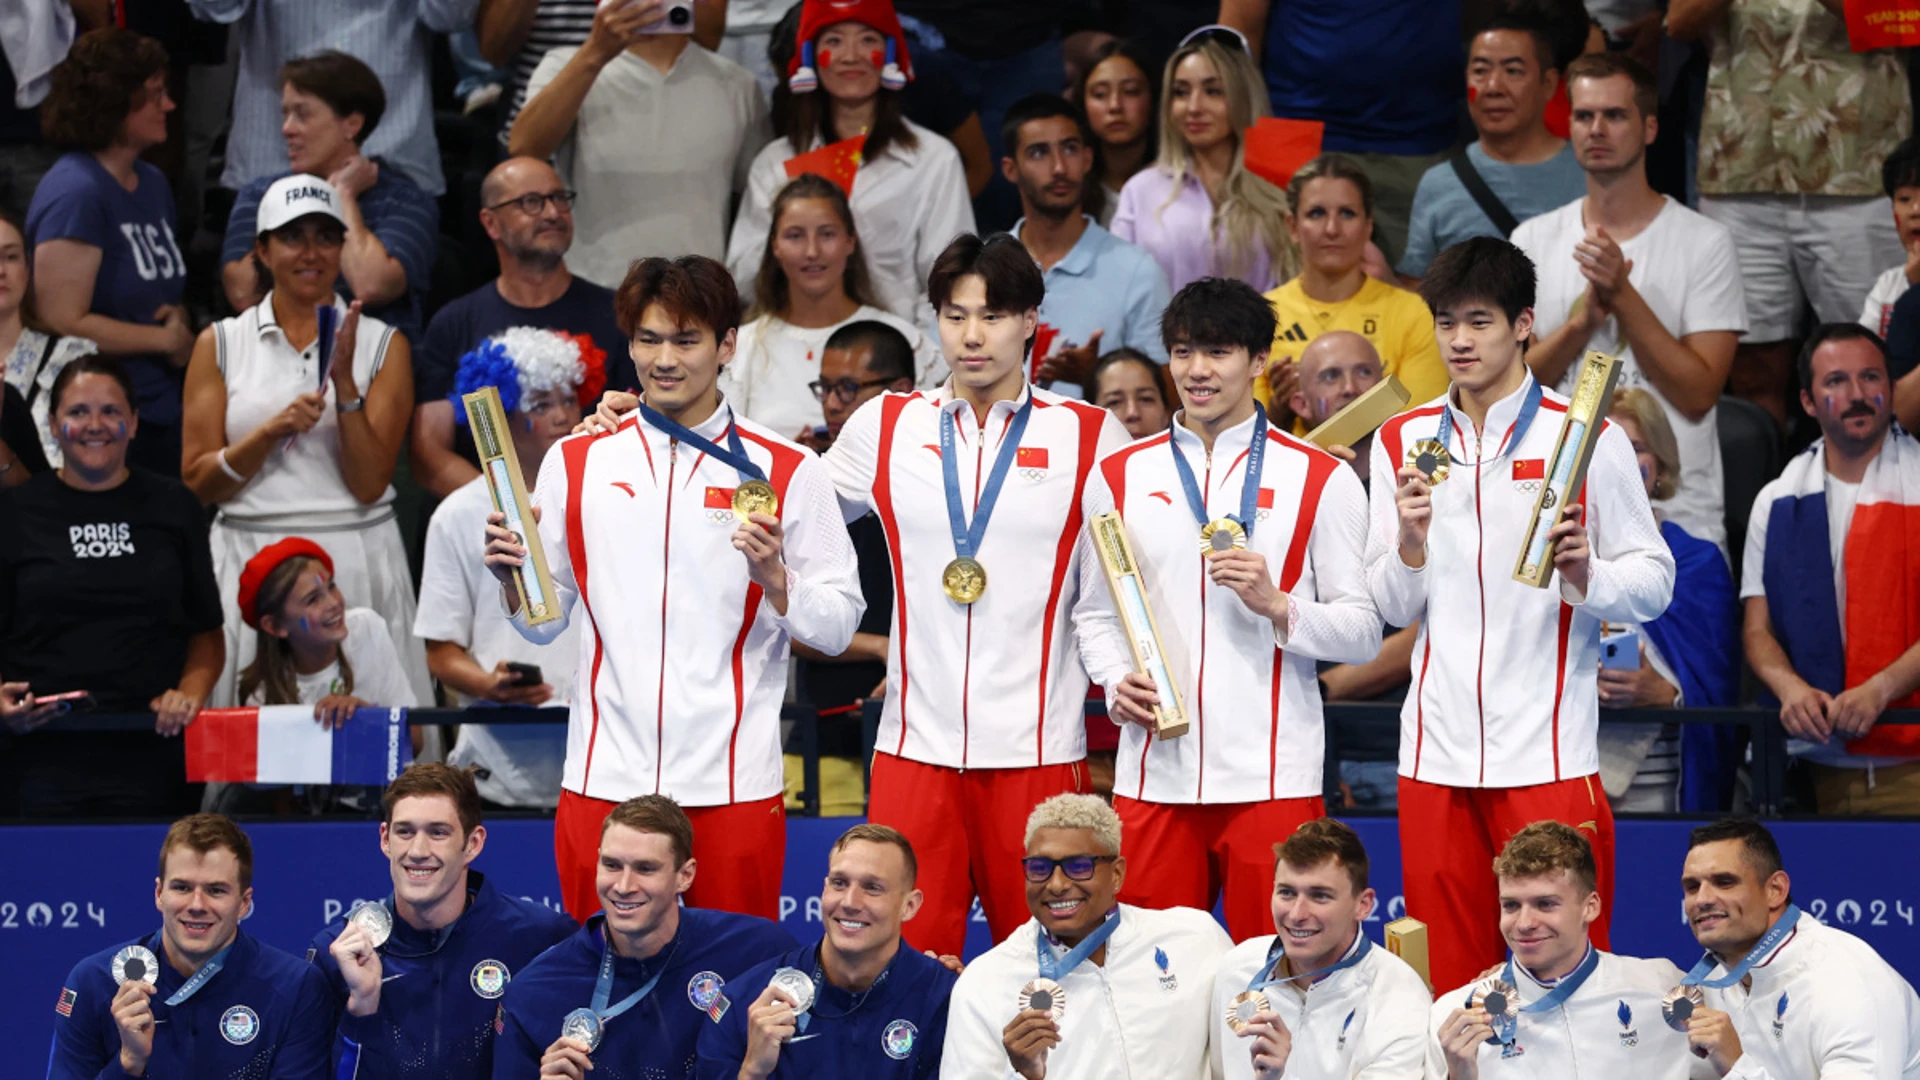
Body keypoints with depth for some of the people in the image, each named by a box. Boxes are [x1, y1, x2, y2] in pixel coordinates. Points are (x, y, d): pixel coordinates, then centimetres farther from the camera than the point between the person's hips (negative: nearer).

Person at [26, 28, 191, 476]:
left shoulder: (152, 183, 10)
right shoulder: (75, 193, -16)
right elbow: (65, 323, -20)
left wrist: (180, 326, 0)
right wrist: (166, 340, -12)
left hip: (162, 416, 8)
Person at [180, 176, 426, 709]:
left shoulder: (382, 344, 6)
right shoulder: (221, 344, 8)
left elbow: (370, 484, -2)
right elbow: (198, 483, 3)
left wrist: (344, 382, -11)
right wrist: (272, 431, -11)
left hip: (358, 560, 0)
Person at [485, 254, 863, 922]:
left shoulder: (786, 472, 3)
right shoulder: (576, 462, 10)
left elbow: (838, 625, 1)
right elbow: (545, 621, 14)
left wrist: (774, 579, -16)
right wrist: (513, 579, -6)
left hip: (732, 784, -2)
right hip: (603, 780, 2)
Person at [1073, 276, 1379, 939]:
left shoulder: (1321, 480, 5)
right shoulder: (1119, 478, 13)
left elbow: (1363, 633, 3)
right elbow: (1094, 613, 16)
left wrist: (1277, 605, -14)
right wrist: (1117, 682, -4)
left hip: (1272, 778, -2)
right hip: (1154, 775, 2)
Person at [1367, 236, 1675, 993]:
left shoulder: (1586, 439, 0)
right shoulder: (1404, 441, 11)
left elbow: (1654, 581, 1)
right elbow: (1394, 608, 12)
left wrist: (1585, 575, -19)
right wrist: (1410, 541, -8)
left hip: (1547, 752, -3)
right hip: (1437, 751, 3)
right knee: (1445, 977, 4)